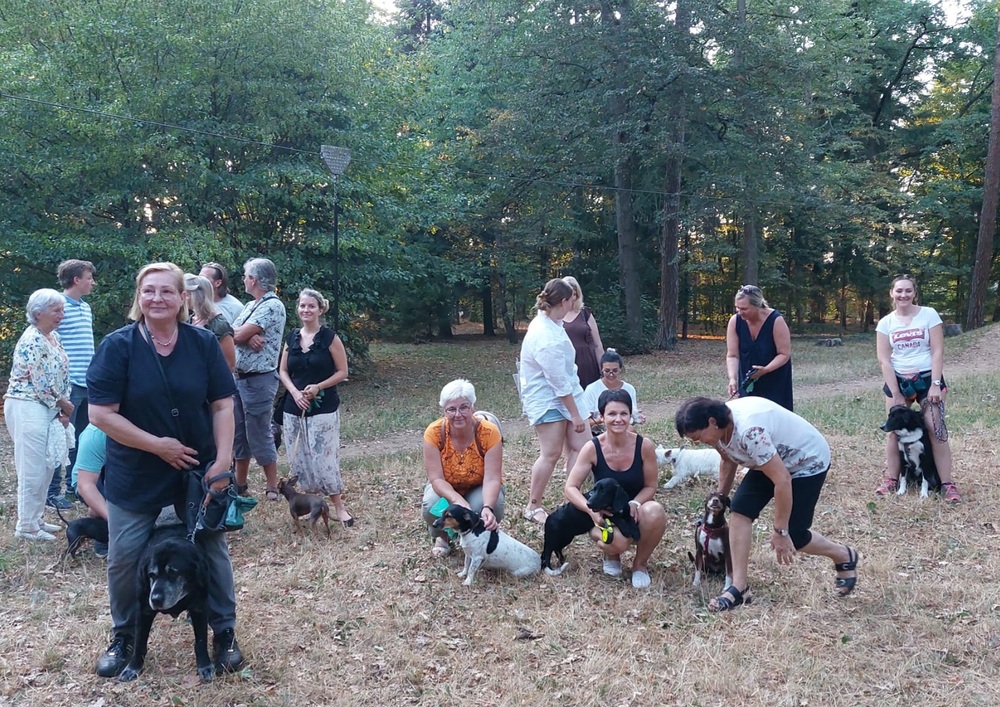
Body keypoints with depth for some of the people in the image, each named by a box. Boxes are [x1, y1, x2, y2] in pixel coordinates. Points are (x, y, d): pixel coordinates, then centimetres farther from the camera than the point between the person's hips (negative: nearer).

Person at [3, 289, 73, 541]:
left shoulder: (53, 337, 11)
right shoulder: (32, 340, -17)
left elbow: (61, 376, 14)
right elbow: (42, 383, -19)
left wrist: (63, 410, 5)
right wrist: (66, 406, -5)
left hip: (47, 409, 9)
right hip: (28, 408, -9)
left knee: (45, 468, 13)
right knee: (32, 470, -3)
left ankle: (36, 519, 24)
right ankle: (26, 527, 6)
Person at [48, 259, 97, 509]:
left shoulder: (86, 308, 14)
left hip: (88, 384, 8)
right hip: (67, 385, -8)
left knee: (82, 436, 15)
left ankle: (75, 484, 26)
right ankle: (52, 491, 6)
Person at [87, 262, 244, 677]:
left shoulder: (203, 342, -6)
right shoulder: (117, 346, -11)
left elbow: (222, 405, -4)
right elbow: (101, 413, -14)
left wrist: (223, 461, -12)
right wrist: (158, 445, -17)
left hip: (196, 469, 1)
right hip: (133, 476, -1)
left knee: (211, 550, 9)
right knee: (125, 558, 7)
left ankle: (224, 632, 26)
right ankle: (124, 636, 30)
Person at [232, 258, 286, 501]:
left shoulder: (272, 306, -15)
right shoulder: (250, 305, 15)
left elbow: (237, 335, -19)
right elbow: (235, 334, 3)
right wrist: (248, 336, -17)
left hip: (259, 380, -9)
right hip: (240, 377, 9)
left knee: (259, 436, -2)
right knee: (239, 434, 14)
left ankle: (273, 488, 8)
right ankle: (240, 484, 25)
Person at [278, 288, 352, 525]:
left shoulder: (329, 337, -6)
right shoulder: (291, 337, 7)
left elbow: (342, 372, -4)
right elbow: (283, 371, 11)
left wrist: (318, 387, -17)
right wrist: (294, 392, -7)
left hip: (323, 408, -5)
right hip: (294, 408, 5)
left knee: (324, 457, -9)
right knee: (299, 458, 6)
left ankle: (338, 507, 2)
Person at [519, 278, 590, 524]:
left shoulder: (547, 322, 4)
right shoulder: (547, 340, -28)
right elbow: (560, 382, -24)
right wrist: (575, 414, -17)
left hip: (563, 396, 10)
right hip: (547, 400, -10)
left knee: (581, 446, 5)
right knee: (551, 453, -4)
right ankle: (533, 507, 11)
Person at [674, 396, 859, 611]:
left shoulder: (749, 431, -40)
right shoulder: (721, 427, -13)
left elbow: (782, 480, -36)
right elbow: (728, 461, 9)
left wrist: (780, 531, -28)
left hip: (807, 462, -8)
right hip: (771, 461, 8)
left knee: (792, 536, -6)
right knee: (740, 510, -8)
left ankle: (844, 557, 23)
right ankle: (739, 587, -5)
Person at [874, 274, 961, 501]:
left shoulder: (929, 314, -4)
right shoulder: (885, 323, 0)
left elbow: (938, 352, -6)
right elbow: (884, 360, -3)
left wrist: (935, 384, -13)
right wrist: (895, 394, -8)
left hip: (927, 378, -2)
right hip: (898, 380, 2)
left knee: (937, 429, -6)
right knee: (894, 430, 4)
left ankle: (947, 483, -1)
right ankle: (891, 479, 13)